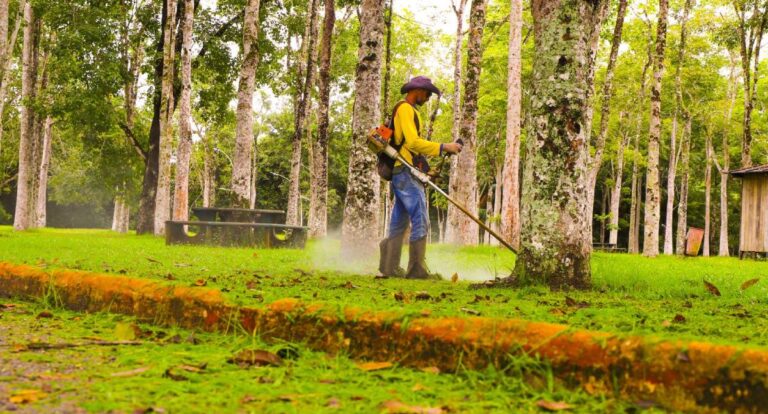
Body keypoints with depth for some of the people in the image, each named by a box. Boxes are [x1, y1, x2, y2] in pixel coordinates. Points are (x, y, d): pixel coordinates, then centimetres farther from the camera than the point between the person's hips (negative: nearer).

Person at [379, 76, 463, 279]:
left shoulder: (409, 111, 23)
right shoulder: (405, 108, -9)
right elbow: (413, 142, -20)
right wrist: (443, 147, -21)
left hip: (401, 173, 10)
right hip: (406, 172, -10)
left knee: (399, 222, 11)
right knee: (420, 220, -11)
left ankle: (389, 267, 13)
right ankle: (417, 269, -12)